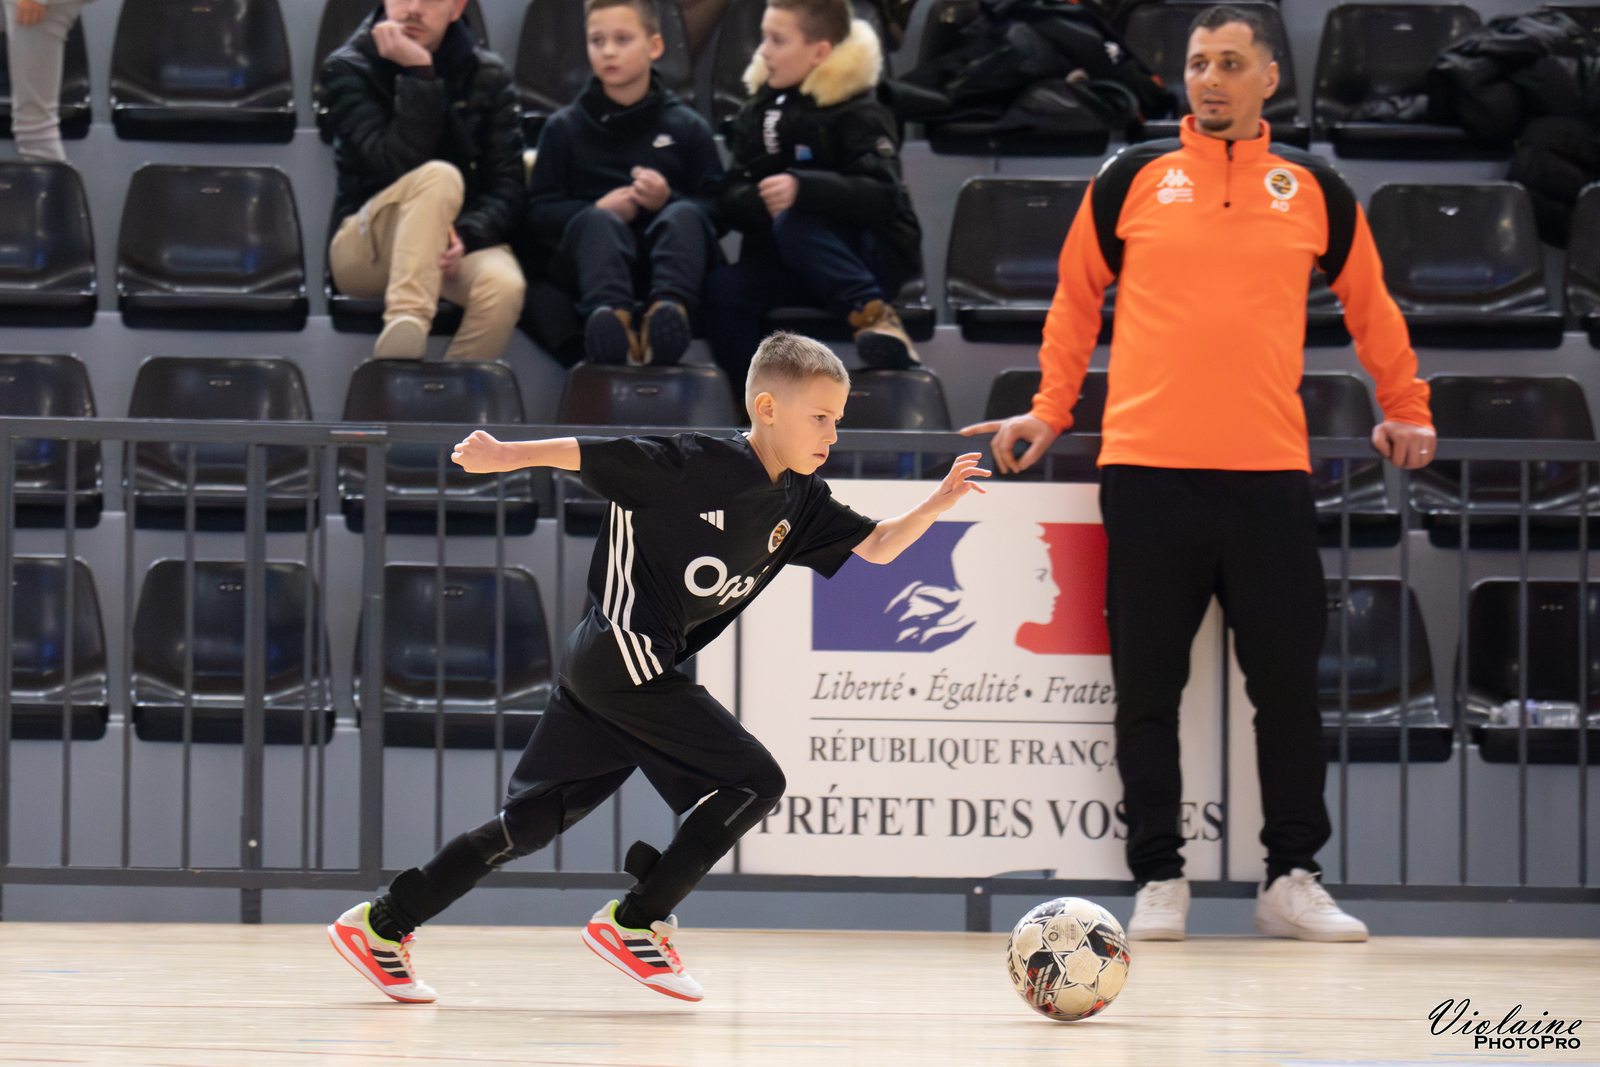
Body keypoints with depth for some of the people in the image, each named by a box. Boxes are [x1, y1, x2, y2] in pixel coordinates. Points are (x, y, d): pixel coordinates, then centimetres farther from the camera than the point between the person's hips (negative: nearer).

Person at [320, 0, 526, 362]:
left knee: (503, 286, -34)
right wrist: (418, 75, -23)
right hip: (365, 248, -2)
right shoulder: (347, 71, -2)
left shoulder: (489, 77, 5)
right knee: (438, 177, -34)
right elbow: (398, 167, -18)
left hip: (463, 239, 2)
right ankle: (407, 325, -48)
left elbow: (507, 190, -3)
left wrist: (465, 237, -22)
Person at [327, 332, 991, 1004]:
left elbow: (875, 548, 10)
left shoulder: (800, 503, 9)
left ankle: (381, 925, 16)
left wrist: (936, 506, -5)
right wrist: (508, 457, -20)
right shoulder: (695, 465, -14)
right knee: (756, 781, -9)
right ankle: (633, 923, -4)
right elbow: (587, 454, -13)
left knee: (531, 821, 11)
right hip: (624, 653, -9)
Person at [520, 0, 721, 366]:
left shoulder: (687, 128, 17)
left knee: (685, 215, -31)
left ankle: (669, 307, -62)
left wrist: (668, 201, -12)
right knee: (597, 221, -34)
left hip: (666, 254, 1)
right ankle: (611, 315, -65)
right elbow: (536, 216, 7)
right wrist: (599, 210, -11)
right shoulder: (565, 127, 18)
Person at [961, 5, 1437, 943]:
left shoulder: (1315, 190, 9)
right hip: (1147, 469, 0)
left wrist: (1408, 410, 21)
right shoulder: (1133, 180, 7)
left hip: (1270, 476, 0)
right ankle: (1159, 882, 10)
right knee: (1148, 686, 3)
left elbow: (1371, 305, 20)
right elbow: (1076, 300, 16)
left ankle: (1293, 879, 10)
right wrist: (1051, 411, 13)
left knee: (1288, 682, 1)